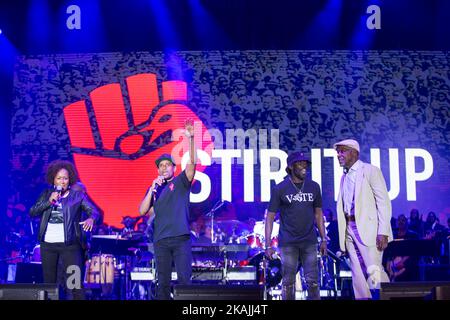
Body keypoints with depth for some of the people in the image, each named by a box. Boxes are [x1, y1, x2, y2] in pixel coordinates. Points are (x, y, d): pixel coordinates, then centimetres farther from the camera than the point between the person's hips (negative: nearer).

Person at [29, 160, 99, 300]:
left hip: (69, 244, -3)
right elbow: (32, 212, 1)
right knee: (49, 282, 13)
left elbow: (94, 211, -7)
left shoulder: (78, 195, 1)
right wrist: (49, 201, -13)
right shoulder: (46, 194, 9)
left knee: (76, 282, -7)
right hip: (47, 244, 3)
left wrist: (91, 218, -31)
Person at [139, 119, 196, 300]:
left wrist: (191, 139, -20)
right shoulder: (153, 188, 17)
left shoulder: (180, 182, 9)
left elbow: (192, 163, -8)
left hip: (181, 238, -3)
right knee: (163, 283, 5)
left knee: (184, 278, -7)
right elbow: (142, 211, 5)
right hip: (161, 241, 3)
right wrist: (152, 189, -5)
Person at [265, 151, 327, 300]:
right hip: (288, 243, -2)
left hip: (309, 242, 2)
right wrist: (268, 245, -10)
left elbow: (318, 214, 13)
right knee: (288, 282, 3)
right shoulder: (279, 189, -5)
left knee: (313, 281, 2)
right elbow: (270, 217, -4)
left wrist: (323, 239, 8)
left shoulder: (314, 187, 5)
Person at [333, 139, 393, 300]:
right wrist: (342, 238, 8)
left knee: (374, 271, -13)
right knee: (358, 275, 5)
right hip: (349, 229, 6)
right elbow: (343, 207, 15)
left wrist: (383, 232, -17)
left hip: (368, 228, -6)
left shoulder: (370, 170, -1)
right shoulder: (344, 177, 19)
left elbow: (383, 202, -8)